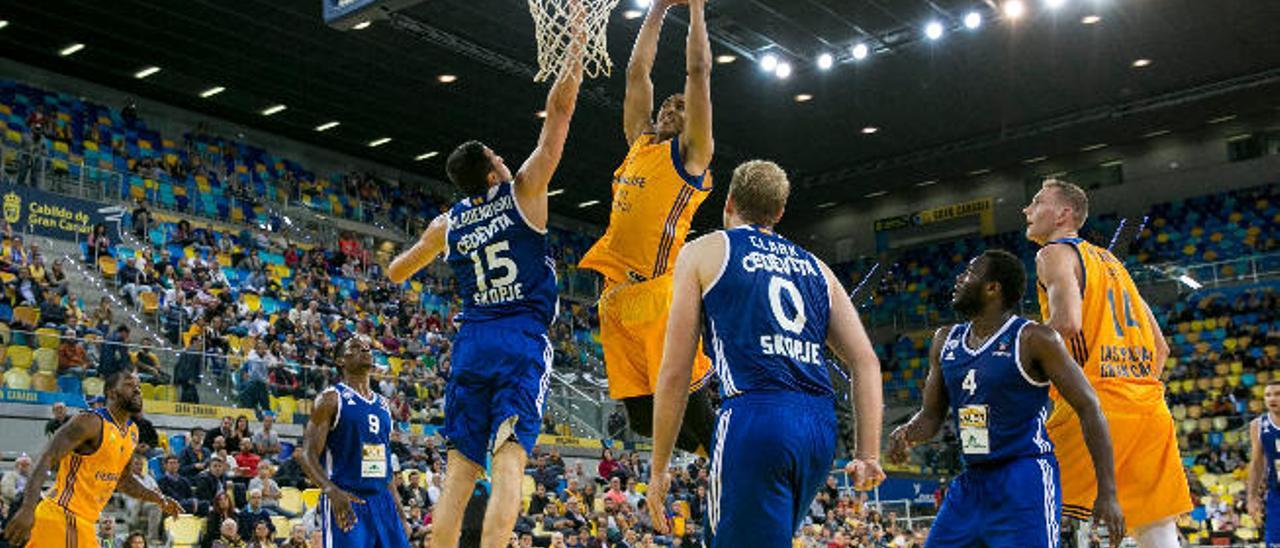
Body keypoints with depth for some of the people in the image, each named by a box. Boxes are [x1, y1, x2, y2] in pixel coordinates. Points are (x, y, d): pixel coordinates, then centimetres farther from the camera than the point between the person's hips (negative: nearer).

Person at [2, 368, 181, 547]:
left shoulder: (133, 433, 13)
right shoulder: (91, 423, -14)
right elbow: (45, 460, -21)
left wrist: (157, 498, 15)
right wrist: (28, 508, -33)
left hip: (84, 523, 9)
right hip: (60, 517, -9)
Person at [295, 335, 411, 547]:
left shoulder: (382, 404, 17)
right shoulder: (331, 399, -2)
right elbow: (307, 456, -10)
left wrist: (401, 516, 16)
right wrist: (331, 491, -28)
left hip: (382, 501, 7)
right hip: (345, 502, -6)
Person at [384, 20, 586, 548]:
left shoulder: (448, 223, 11)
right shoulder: (523, 193, 0)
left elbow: (395, 273, 26)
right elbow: (559, 107, 0)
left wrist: (428, 237, 42)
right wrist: (576, 38, 7)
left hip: (471, 344, 4)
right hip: (521, 343, -4)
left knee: (460, 469, 7)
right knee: (508, 461, -12)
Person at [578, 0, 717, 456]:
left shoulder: (690, 153, 4)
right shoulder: (640, 143, 21)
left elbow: (698, 71, -1)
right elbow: (637, 73, 25)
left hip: (659, 294, -7)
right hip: (617, 294, 7)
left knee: (688, 403, -9)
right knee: (644, 417, 6)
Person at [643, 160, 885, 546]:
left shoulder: (704, 252, 11)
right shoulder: (815, 267, 24)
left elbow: (674, 373, 4)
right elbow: (866, 362, 13)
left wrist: (659, 468, 9)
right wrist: (868, 454, 10)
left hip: (754, 417, -6)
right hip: (820, 426, 6)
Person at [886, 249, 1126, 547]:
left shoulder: (1033, 340, -10)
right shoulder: (945, 341, 10)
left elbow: (1089, 408, -10)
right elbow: (932, 415, 17)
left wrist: (1107, 493, -15)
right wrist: (906, 434, -7)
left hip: (1025, 483, -7)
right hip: (971, 483, 7)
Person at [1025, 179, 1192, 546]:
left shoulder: (1055, 253, 2)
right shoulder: (1111, 261, 26)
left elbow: (1067, 322, -18)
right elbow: (1161, 348, 25)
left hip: (1094, 401, -8)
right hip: (1149, 404, 8)